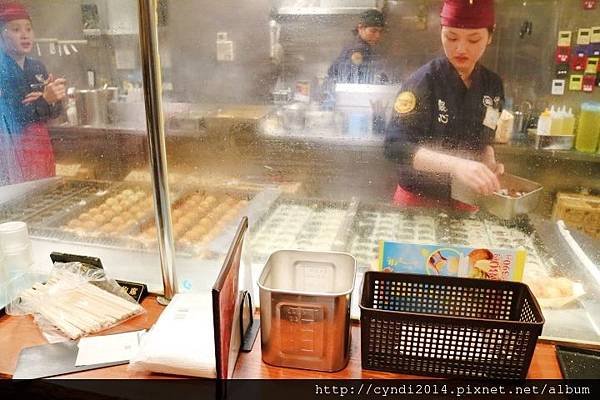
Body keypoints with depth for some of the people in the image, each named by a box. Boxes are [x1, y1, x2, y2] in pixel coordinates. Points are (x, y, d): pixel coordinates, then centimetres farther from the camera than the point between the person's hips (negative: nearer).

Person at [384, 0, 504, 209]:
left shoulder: (493, 85, -1)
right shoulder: (424, 81, -17)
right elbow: (395, 145, -27)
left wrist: (489, 164, -10)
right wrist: (455, 164, -39)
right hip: (419, 199, -4)